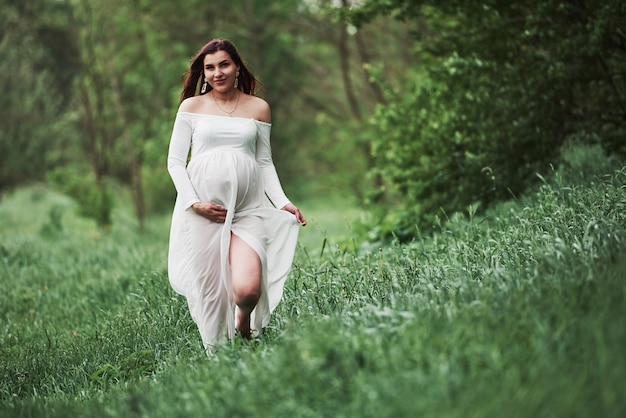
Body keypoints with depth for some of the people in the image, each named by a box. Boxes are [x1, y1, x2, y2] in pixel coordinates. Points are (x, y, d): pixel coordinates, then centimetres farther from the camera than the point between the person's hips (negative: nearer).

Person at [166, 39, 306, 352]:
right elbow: (175, 161, 6)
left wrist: (282, 202, 2)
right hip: (202, 211, 0)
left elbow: (265, 162, 16)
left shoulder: (258, 108, 13)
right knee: (209, 292, -4)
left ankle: (244, 327, 17)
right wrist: (194, 202, -7)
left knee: (247, 289, -17)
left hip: (247, 209, 0)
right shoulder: (191, 106, 8)